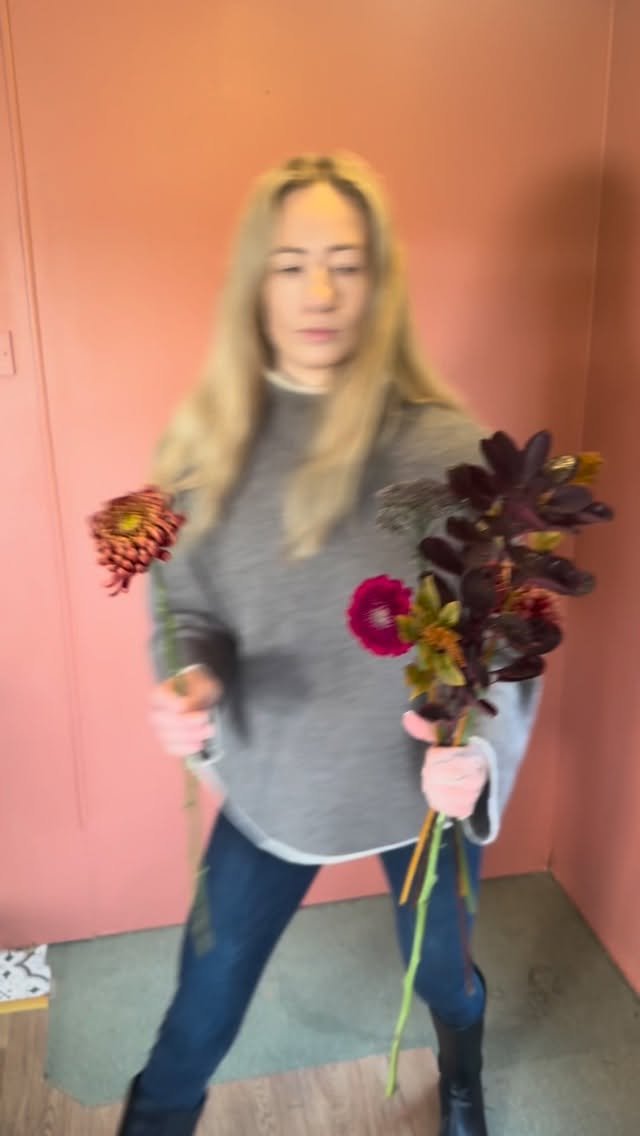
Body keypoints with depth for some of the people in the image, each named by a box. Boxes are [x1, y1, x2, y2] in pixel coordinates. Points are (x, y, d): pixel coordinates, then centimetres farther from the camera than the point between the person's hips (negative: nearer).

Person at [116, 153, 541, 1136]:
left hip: (421, 792, -1)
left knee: (443, 978, 27)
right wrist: (186, 685, -22)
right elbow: (189, 607, -1)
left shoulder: (450, 450, -19)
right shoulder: (215, 441, -9)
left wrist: (481, 745, -33)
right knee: (202, 1011, 18)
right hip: (267, 787, 2)